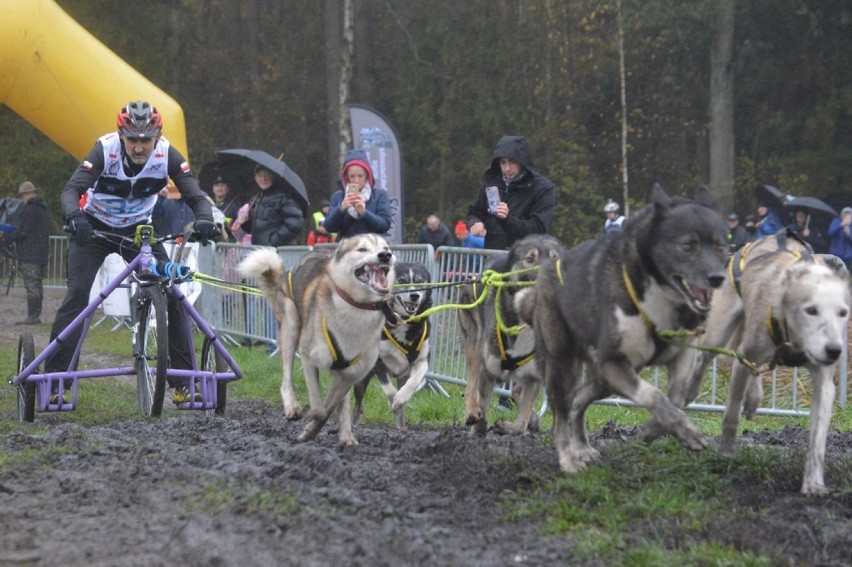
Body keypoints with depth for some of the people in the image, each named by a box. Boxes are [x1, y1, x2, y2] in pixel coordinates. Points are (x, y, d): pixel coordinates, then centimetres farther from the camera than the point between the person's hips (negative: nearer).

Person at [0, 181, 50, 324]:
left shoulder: (30, 210, -12)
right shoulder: (43, 209, 18)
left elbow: (22, 232, -15)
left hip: (30, 255, -10)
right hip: (42, 254, 10)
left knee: (31, 286, -11)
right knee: (37, 285, 11)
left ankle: (32, 316, -14)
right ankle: (36, 315, 14)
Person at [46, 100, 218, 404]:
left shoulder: (168, 155, -22)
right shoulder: (105, 150, -28)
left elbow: (195, 195, -25)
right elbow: (72, 189, -37)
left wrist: (204, 219, -48)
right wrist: (74, 217, -58)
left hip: (138, 230, 2)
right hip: (94, 229, -2)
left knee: (171, 296, -11)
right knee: (77, 295, -18)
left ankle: (183, 381, -4)